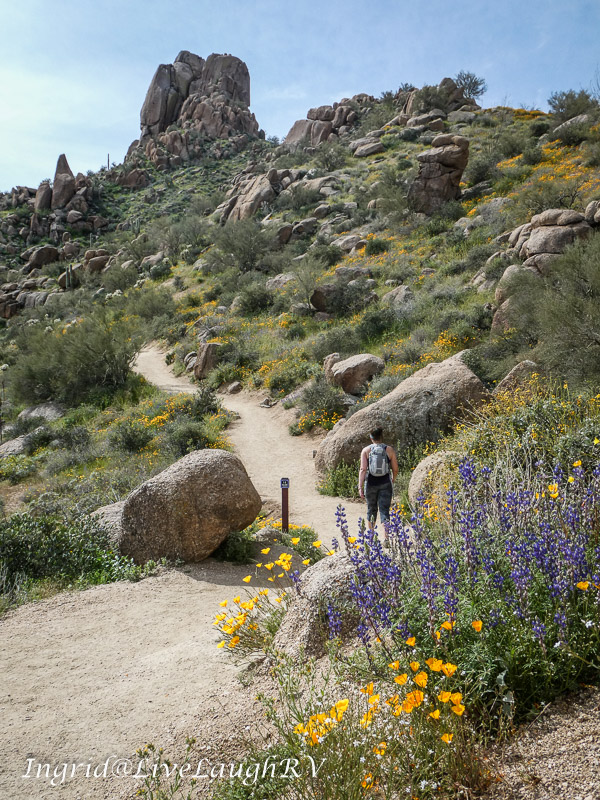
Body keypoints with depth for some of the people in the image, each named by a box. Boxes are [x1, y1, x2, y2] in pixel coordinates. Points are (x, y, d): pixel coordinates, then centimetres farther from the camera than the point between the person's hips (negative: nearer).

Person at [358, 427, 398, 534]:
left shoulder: (366, 450, -4)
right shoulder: (390, 450, -2)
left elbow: (363, 469, -11)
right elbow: (395, 469, 2)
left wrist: (360, 487, -11)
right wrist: (392, 481, 22)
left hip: (371, 484, 1)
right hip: (385, 484, -1)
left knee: (371, 509, 18)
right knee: (384, 510, 1)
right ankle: (386, 536, -11)